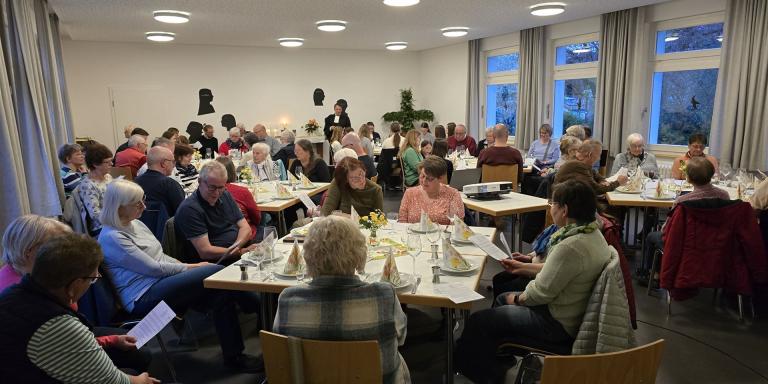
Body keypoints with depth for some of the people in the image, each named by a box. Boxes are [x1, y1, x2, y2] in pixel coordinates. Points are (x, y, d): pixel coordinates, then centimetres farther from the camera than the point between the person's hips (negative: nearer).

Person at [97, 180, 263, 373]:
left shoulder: (136, 224, 14)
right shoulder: (111, 237, -13)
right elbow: (153, 268, -15)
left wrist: (186, 267, 1)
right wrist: (191, 267, -7)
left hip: (163, 280, 8)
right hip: (144, 298, -8)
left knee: (221, 290, -16)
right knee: (217, 274, -22)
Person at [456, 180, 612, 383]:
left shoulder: (571, 246, -32)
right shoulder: (592, 232, -1)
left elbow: (541, 292, -23)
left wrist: (517, 299, -4)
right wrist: (523, 266, 14)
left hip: (558, 324, -10)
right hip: (574, 310, 10)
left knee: (478, 321, -3)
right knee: (502, 298, 25)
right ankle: (500, 359, 38)